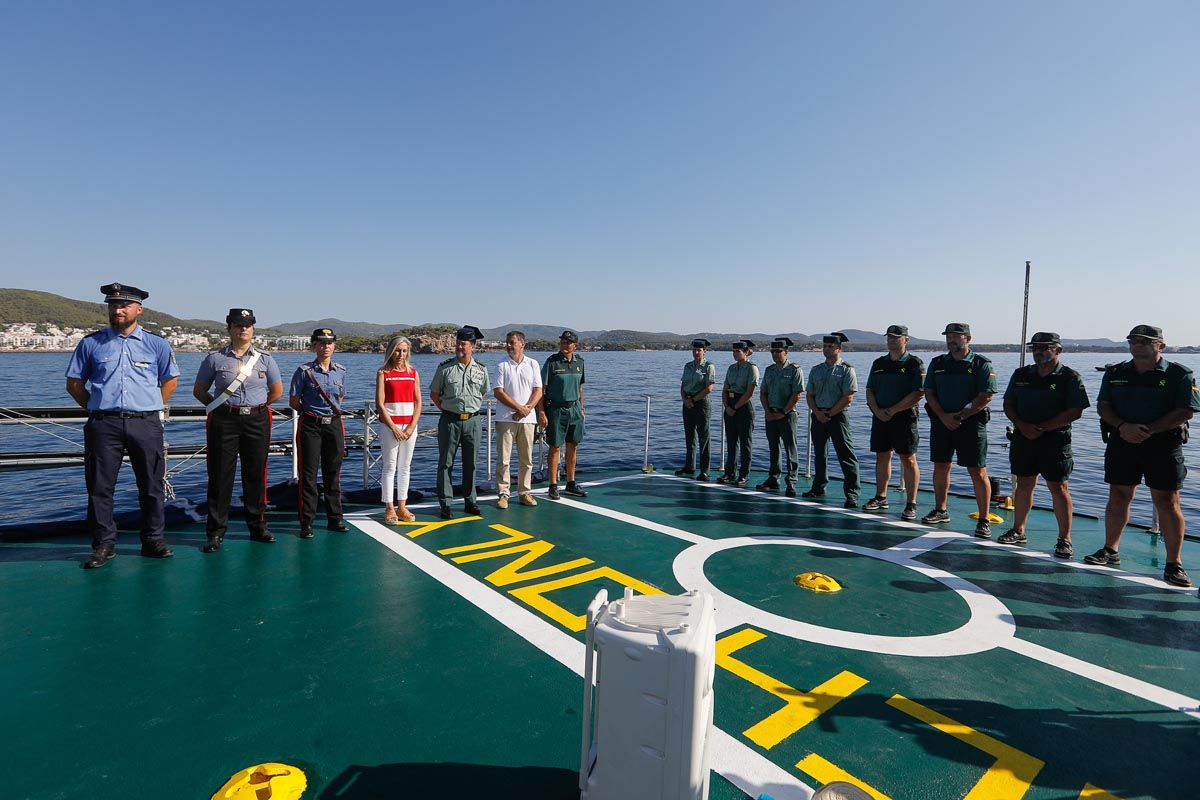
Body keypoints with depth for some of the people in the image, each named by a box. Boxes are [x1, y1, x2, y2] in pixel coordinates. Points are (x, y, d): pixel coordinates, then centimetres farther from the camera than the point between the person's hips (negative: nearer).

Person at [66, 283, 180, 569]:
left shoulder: (156, 344, 7)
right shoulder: (91, 343, 7)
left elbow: (170, 379, 17)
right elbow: (74, 384, 14)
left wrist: (151, 407, 11)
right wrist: (97, 409, 8)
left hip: (146, 424, 0)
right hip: (104, 425, 0)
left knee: (152, 486, 4)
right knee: (100, 487, 4)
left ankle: (153, 540, 15)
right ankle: (103, 545, 14)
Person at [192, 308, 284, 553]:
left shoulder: (265, 359, 6)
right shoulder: (215, 358, 3)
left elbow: (277, 390, 14)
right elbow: (199, 391, 10)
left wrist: (256, 406, 10)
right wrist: (219, 406, 4)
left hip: (257, 421, 1)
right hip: (224, 422, -1)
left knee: (255, 474, 7)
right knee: (220, 475, 0)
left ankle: (257, 525, 19)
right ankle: (216, 531, 9)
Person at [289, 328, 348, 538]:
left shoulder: (341, 371, 7)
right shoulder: (304, 371, -4)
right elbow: (293, 401, 0)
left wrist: (334, 410, 6)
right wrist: (310, 411, 2)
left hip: (334, 424, 4)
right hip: (310, 426, -3)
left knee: (333, 472, 10)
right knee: (308, 474, -1)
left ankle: (335, 519, 20)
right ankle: (306, 523, 7)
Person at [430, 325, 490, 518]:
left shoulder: (481, 369, 3)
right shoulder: (444, 368, -3)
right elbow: (434, 394, 7)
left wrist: (473, 409, 10)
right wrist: (446, 410, 1)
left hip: (472, 420, 2)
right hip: (449, 420, -2)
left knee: (470, 463, 9)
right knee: (445, 462, 1)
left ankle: (470, 501, 21)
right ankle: (445, 504, 9)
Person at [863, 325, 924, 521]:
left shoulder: (915, 364, -3)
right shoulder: (878, 363, 14)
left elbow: (917, 394, -12)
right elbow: (869, 390, 11)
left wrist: (892, 410, -15)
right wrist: (877, 410, -5)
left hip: (904, 417, -5)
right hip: (880, 417, 5)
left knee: (908, 459, -3)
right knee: (882, 457, 11)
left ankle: (911, 504, 2)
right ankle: (881, 498, 22)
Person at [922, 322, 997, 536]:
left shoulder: (981, 364, -3)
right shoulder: (937, 363, 10)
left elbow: (985, 397, -10)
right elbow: (929, 393, 6)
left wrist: (959, 416, -15)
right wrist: (944, 416, -7)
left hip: (971, 422, -4)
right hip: (941, 421, 5)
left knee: (978, 472, -4)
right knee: (940, 467, 11)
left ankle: (984, 520, 4)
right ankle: (940, 510, 25)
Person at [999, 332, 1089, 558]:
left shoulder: (1070, 377, -3)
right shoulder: (1021, 374, 10)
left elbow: (1075, 412, -11)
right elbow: (1008, 404, 9)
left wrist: (1041, 428, -16)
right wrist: (1022, 426, -8)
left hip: (1055, 440, -4)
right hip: (1022, 437, 4)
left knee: (1058, 487, -2)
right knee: (1023, 484, 11)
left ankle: (1064, 539, 7)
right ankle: (1018, 531, 22)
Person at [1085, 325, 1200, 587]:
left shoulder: (1179, 374, -1)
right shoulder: (1115, 373, 9)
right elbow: (1102, 406, 5)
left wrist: (1148, 430, -19)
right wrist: (1123, 426, -12)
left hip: (1163, 444, -3)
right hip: (1122, 442, 3)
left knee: (1167, 502, -2)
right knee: (1118, 498, 8)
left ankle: (1174, 564, 7)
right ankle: (1110, 551, 20)